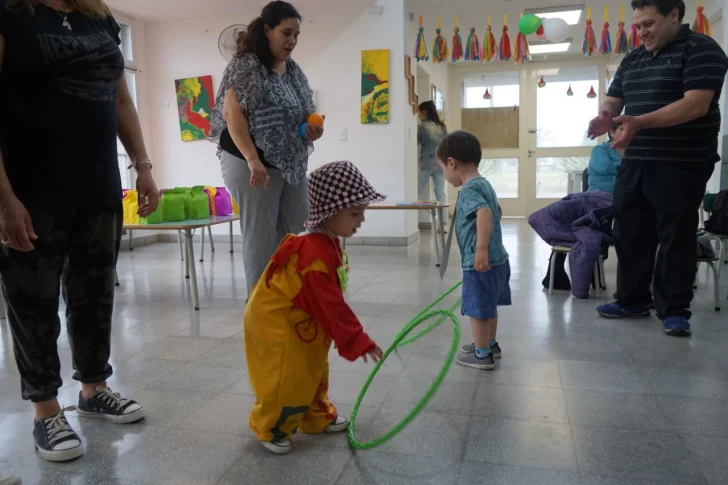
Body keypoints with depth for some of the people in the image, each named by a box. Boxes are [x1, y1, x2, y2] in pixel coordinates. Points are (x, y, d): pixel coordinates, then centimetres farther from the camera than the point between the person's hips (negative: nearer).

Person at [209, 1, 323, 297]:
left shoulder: (294, 71, 15)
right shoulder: (246, 66, -8)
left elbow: (305, 113, 25)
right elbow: (232, 114, -16)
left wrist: (314, 128, 0)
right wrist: (252, 159, -28)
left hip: (292, 164, 8)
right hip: (251, 164, -7)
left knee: (297, 234, 8)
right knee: (261, 236, -3)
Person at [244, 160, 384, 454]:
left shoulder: (330, 244, -1)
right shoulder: (313, 253, -33)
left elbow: (330, 300, 12)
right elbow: (329, 305, -31)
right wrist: (358, 340, -26)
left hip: (301, 322, 10)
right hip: (276, 322, -10)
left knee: (314, 372, 21)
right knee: (289, 379, -2)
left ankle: (317, 418, 39)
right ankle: (270, 428, 20)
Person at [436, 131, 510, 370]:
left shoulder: (469, 189, -18)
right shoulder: (484, 183, 12)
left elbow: (485, 214, -35)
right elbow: (497, 212, 26)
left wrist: (481, 249, -38)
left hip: (479, 263, -10)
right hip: (497, 258, 10)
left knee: (477, 309, 4)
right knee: (488, 306, 23)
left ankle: (482, 355, 16)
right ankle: (490, 344, 38)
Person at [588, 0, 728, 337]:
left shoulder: (701, 50, -6)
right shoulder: (632, 60, 16)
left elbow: (696, 105, -18)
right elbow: (613, 100, 15)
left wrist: (640, 122, -29)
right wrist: (606, 117, -10)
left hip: (681, 166, -7)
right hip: (635, 163, 7)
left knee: (675, 237, -1)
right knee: (629, 233, 9)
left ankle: (674, 310, 9)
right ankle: (632, 300, 21)